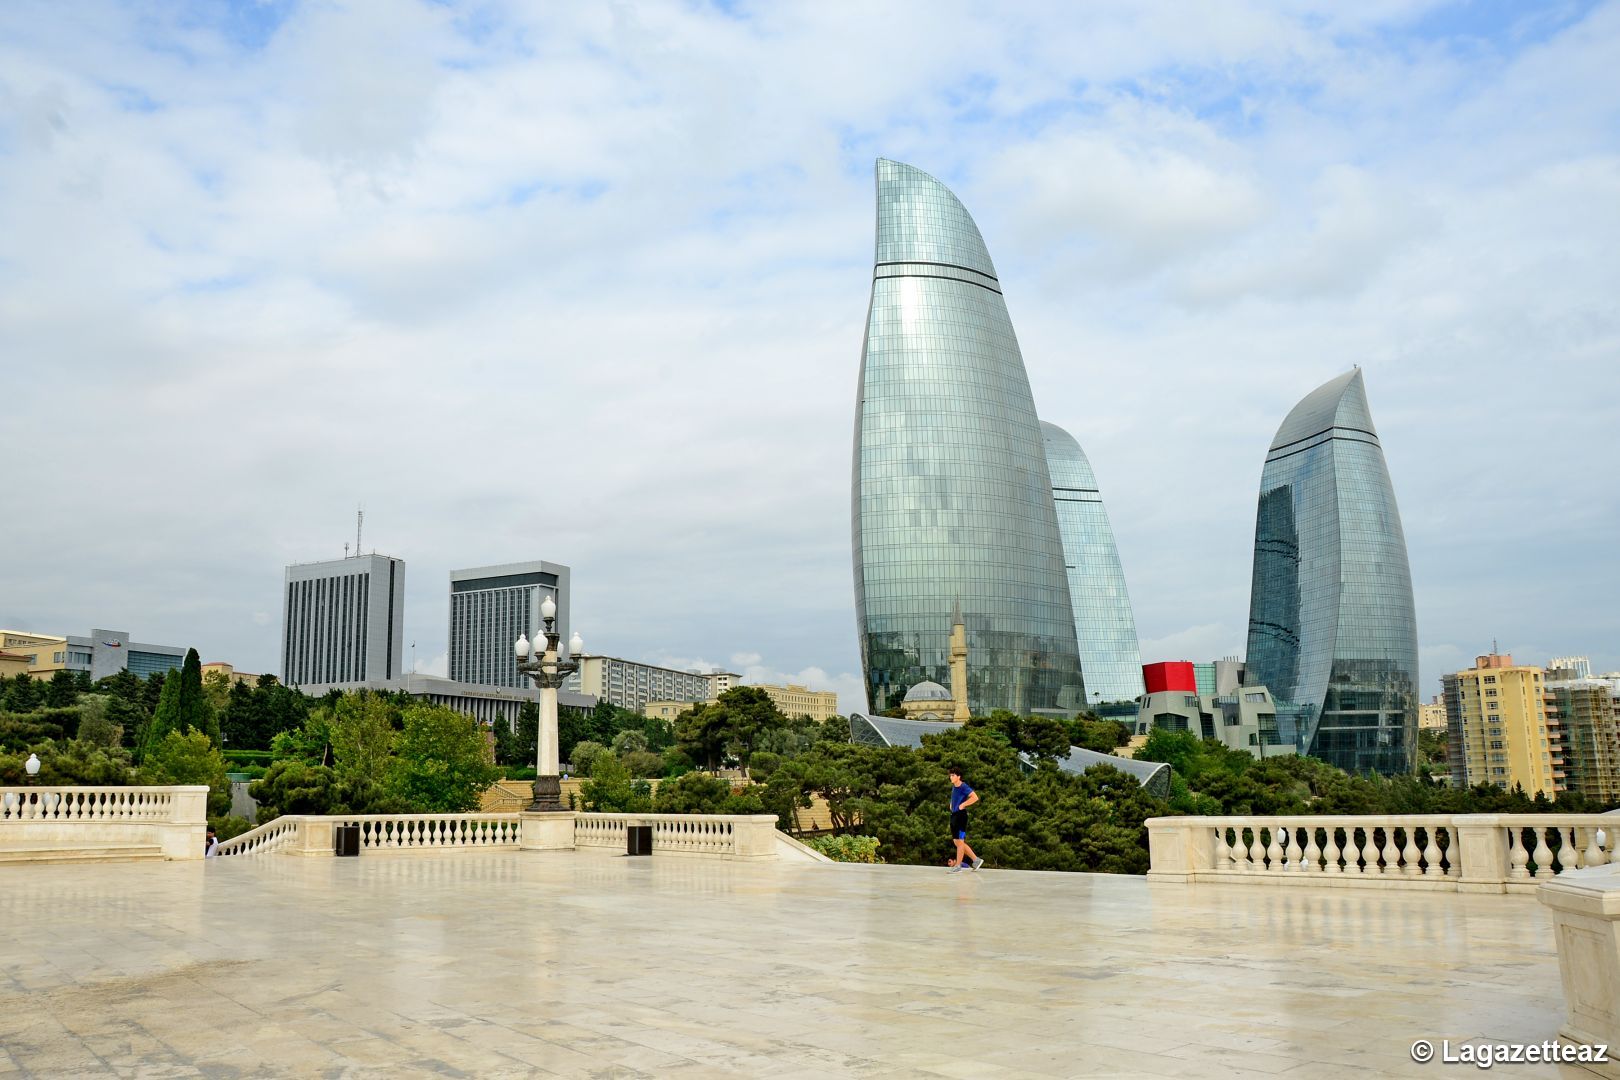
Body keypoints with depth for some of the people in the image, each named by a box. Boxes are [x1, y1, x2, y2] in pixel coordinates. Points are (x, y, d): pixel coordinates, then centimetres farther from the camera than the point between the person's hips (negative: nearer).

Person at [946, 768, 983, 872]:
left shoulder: (963, 787, -12)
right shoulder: (954, 787, 14)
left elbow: (975, 797, -24)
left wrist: (963, 805, -20)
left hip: (961, 815, -10)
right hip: (954, 815, 10)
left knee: (959, 841, -4)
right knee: (956, 842, 12)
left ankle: (958, 866, 1)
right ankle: (976, 860, 20)